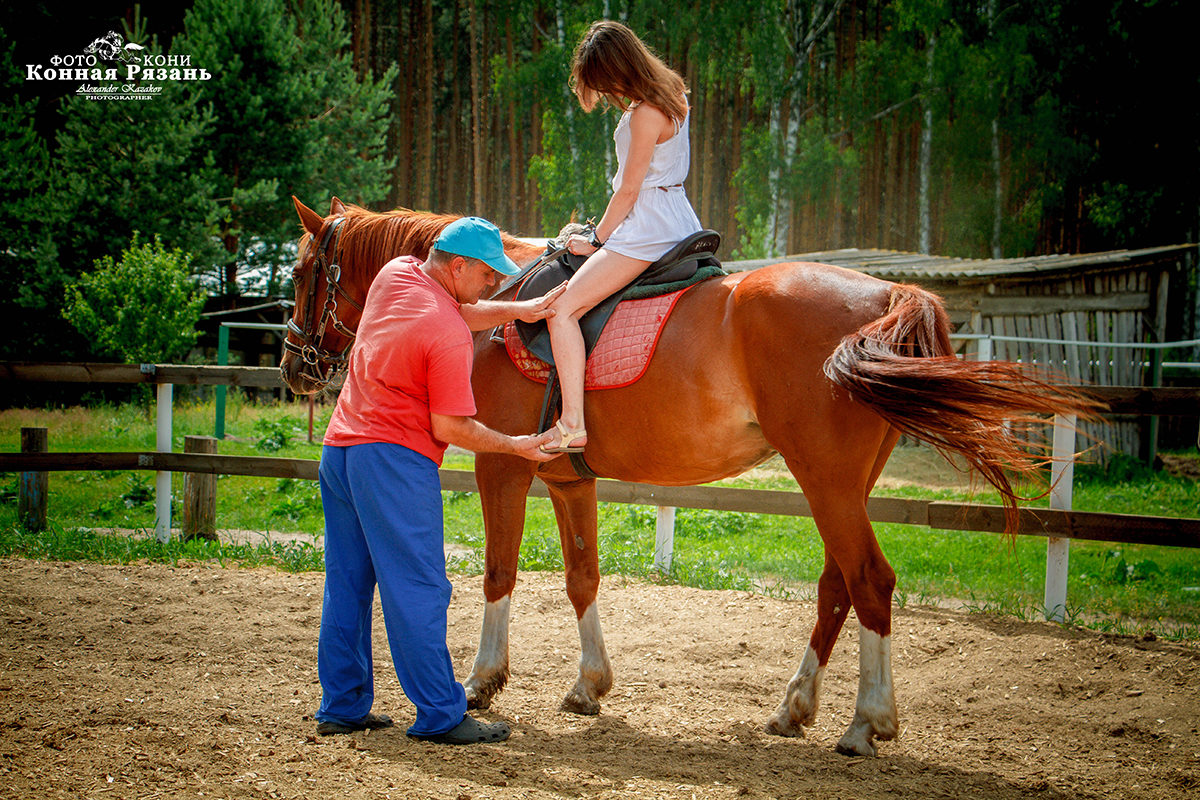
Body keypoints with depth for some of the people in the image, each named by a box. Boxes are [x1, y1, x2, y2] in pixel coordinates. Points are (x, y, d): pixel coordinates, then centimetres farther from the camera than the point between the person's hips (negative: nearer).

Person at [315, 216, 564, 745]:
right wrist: (516, 446, -3)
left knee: (347, 584, 12)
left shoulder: (395, 274, 7)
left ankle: (342, 706, 17)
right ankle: (440, 715, -3)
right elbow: (449, 427, -15)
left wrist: (520, 310, 8)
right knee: (417, 592, -6)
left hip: (339, 445, 9)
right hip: (394, 462, -9)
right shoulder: (449, 337, -17)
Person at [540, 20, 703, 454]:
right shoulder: (671, 93, 10)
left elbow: (629, 190, -16)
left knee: (563, 308, -15)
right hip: (679, 221, 11)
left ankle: (571, 425, -23)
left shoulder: (646, 113, -19)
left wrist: (597, 239, -3)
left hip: (647, 229, -11)